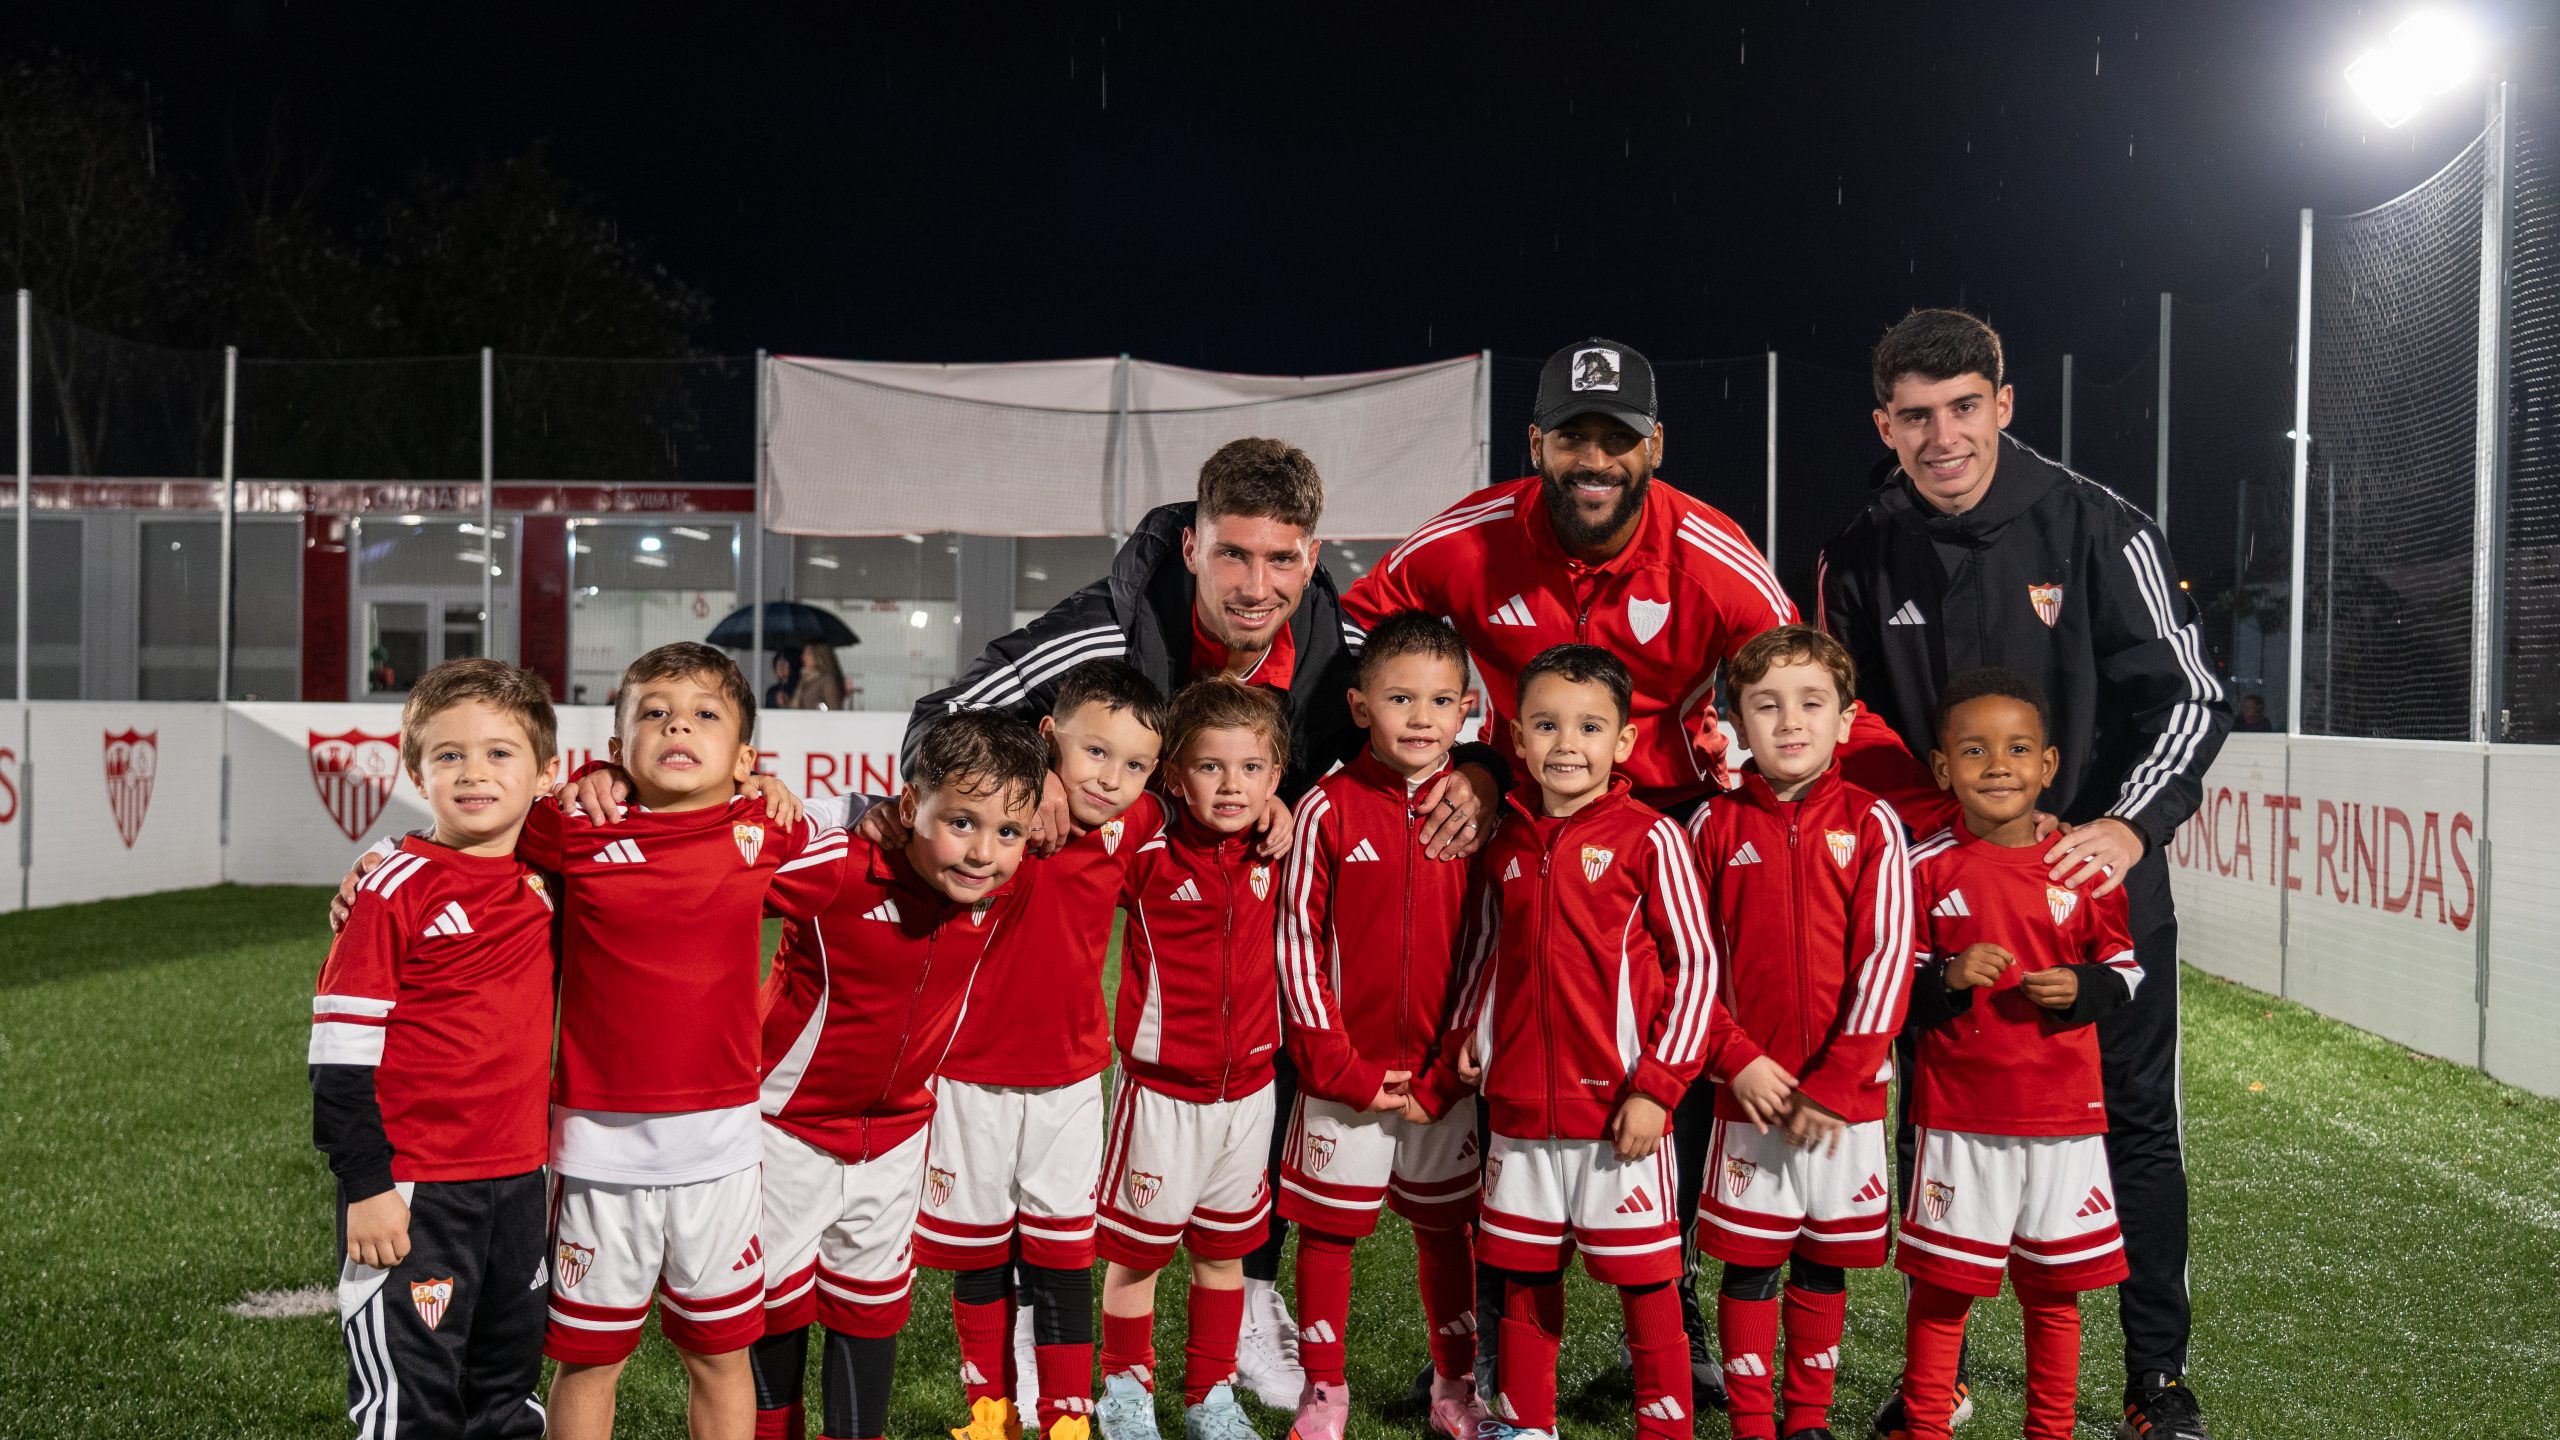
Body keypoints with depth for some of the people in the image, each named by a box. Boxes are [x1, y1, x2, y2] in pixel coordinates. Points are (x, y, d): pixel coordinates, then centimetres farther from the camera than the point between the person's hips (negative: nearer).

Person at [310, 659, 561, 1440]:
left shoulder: (545, 876, 4)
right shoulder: (398, 889, -11)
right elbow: (341, 1049, -11)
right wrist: (365, 1186, -14)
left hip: (519, 1184, 6)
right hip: (414, 1195, -6)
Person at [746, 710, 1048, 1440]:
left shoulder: (1005, 896, -15)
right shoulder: (835, 870, -29)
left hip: (895, 1131, 3)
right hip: (787, 1125, -3)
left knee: (872, 1304, 17)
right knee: (777, 1296, 15)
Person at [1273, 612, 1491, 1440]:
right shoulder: (1328, 811, -8)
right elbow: (1298, 945, -8)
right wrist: (1338, 1065, -11)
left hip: (1446, 1075, 2)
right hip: (1343, 1071, -2)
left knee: (1445, 1230, 15)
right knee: (1327, 1229, 8)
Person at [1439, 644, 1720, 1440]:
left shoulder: (1649, 837, -7)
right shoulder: (1505, 844, 8)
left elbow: (1696, 964, -8)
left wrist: (1658, 1085, -13)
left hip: (1618, 1111, -4)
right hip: (1519, 1110, 5)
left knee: (1644, 1281, 5)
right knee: (1525, 1278, 15)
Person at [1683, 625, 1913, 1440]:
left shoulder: (1869, 825, -3)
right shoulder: (1714, 827, 0)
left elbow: (1886, 959, -7)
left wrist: (1834, 1083, -12)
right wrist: (1739, 1060, -10)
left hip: (1846, 1093, 0)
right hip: (1750, 1092, 0)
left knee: (1825, 1264, 12)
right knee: (1748, 1260, 6)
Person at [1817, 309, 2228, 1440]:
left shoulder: (2094, 528, -11)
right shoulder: (1860, 559, -3)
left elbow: (2188, 697, -11)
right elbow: (1844, 721, 8)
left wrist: (2128, 827, -26)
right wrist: (1930, 819, -9)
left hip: (2101, 871, -2)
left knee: (2136, 1123, 7)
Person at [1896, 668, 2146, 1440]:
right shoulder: (1927, 870, -4)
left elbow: (2126, 968, 7)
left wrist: (2081, 990, -12)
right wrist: (1948, 979, -19)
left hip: (2062, 1114, 1)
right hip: (1958, 1112, -1)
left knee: (2054, 1287, 13)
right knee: (1940, 1281, 4)